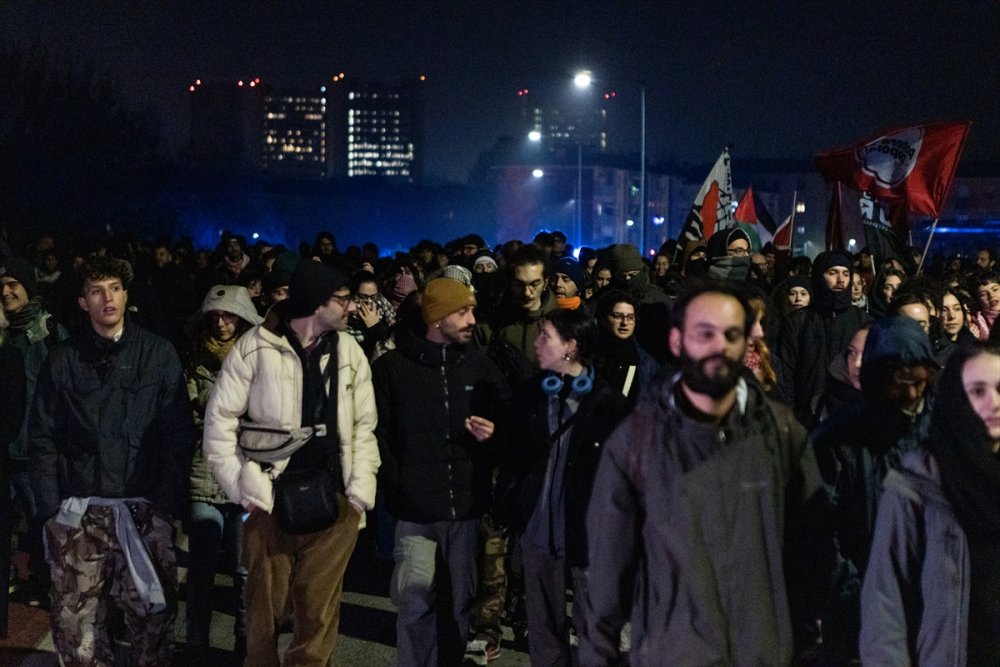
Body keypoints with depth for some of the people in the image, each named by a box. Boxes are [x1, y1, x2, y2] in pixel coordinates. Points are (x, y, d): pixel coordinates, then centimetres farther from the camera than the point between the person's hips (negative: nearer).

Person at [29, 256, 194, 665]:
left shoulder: (159, 354, 4)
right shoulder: (62, 360, 8)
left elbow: (179, 435, 2)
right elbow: (42, 439, 7)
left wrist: (168, 503, -6)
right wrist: (51, 508, -2)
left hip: (144, 510, -1)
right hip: (78, 512, 1)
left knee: (152, 617, -1)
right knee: (73, 623, 0)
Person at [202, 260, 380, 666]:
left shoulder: (350, 352, 6)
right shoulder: (255, 347, -6)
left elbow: (364, 427, 10)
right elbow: (220, 419, -2)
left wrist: (360, 492, 1)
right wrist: (243, 489, -7)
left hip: (332, 503, 3)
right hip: (271, 500, -3)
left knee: (319, 612, 9)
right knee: (264, 606, 10)